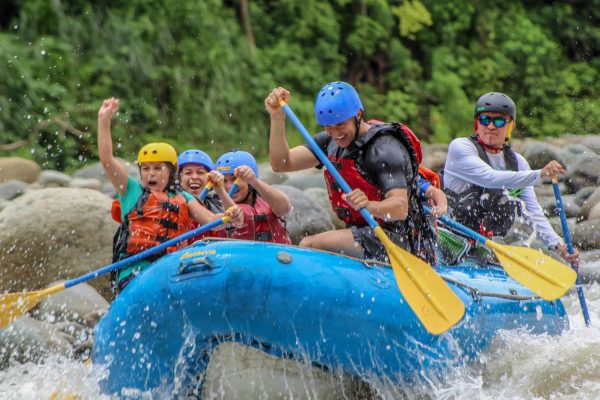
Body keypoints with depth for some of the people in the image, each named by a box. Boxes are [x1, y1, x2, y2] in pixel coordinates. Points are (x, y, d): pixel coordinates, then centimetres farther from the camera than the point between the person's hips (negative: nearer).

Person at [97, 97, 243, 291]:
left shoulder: (183, 199, 25)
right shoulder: (132, 191, 20)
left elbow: (210, 219, 11)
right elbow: (106, 159, 12)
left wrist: (229, 217, -11)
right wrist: (104, 120, 8)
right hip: (133, 273, -2)